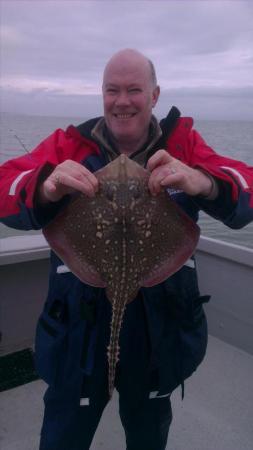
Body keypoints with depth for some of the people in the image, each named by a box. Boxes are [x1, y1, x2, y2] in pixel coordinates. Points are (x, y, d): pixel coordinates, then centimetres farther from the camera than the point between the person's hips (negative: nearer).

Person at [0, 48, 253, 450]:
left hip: (159, 329, 1)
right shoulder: (68, 144, -5)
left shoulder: (182, 143, -4)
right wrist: (46, 188, -40)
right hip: (79, 329, 0)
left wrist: (204, 184, -39)